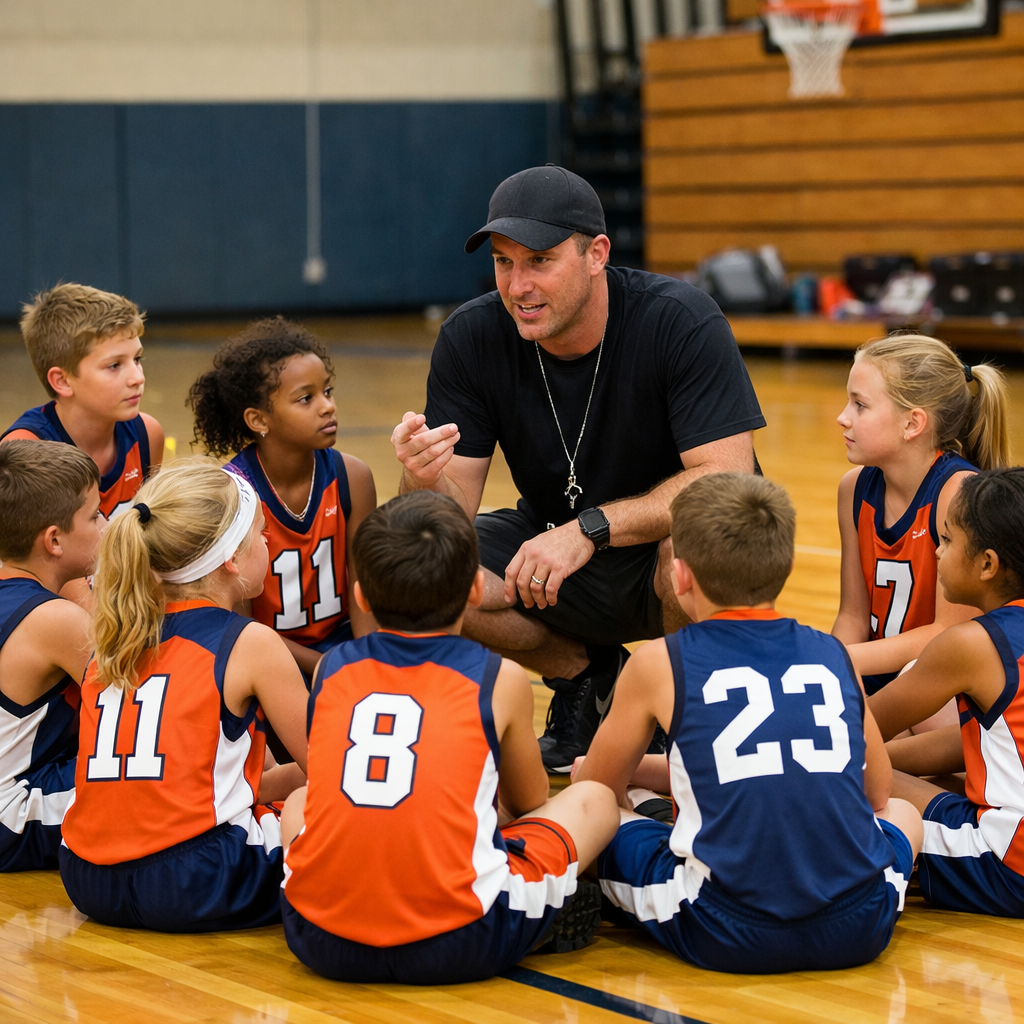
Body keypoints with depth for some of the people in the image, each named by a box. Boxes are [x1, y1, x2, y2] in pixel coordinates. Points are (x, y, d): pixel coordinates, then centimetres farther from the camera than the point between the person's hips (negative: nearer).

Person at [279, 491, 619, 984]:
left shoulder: (331, 670, 13)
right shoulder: (501, 680, 5)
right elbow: (529, 803, 24)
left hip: (322, 942, 2)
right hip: (456, 946, -2)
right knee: (595, 800, 20)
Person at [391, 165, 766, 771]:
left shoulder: (683, 323, -23)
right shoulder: (471, 339, -12)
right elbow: (456, 510, -13)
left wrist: (589, 527, -38)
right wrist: (426, 481, -39)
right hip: (553, 549, 4)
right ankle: (587, 675, 5)